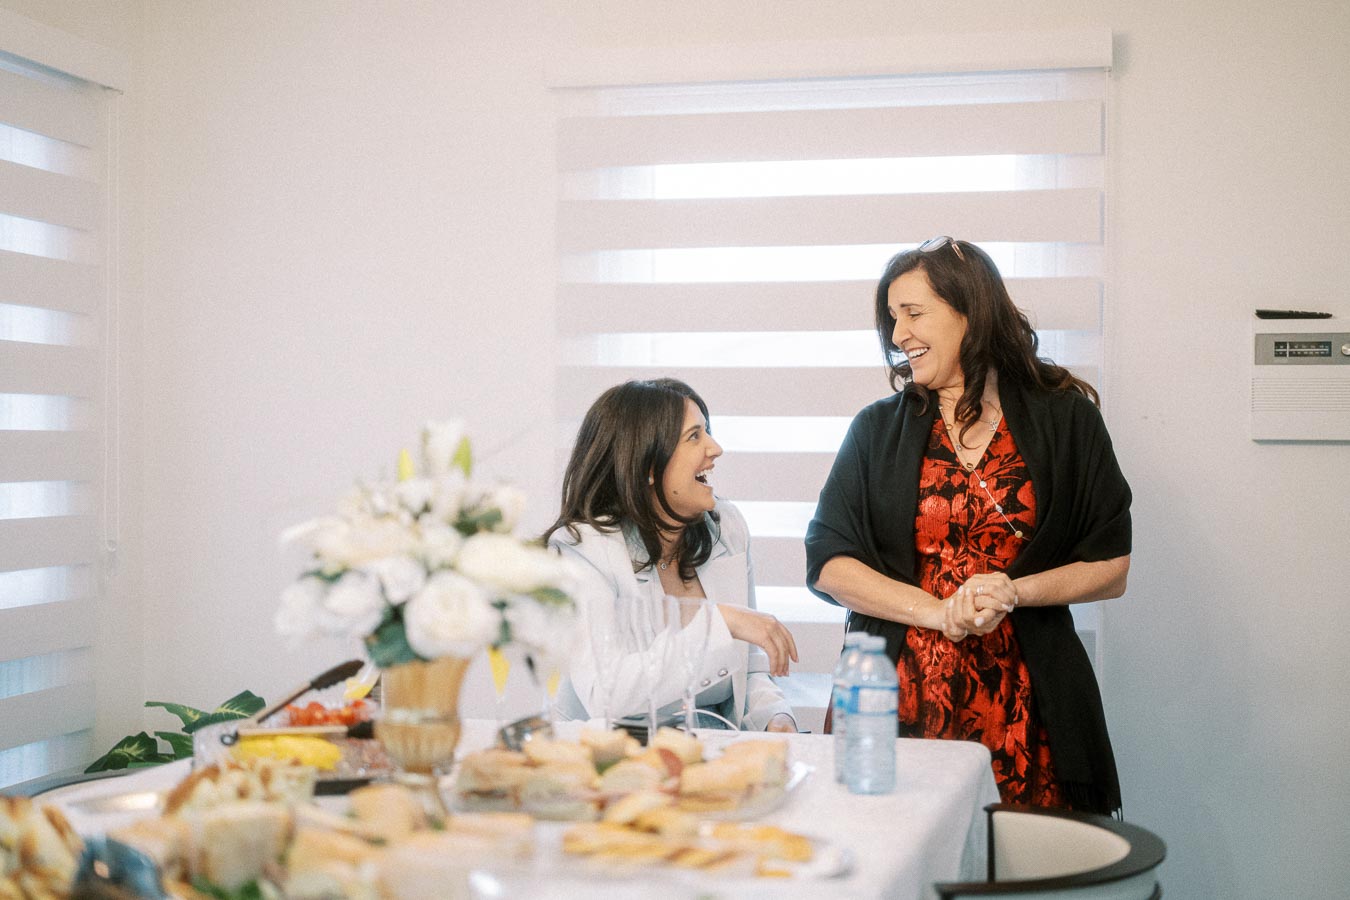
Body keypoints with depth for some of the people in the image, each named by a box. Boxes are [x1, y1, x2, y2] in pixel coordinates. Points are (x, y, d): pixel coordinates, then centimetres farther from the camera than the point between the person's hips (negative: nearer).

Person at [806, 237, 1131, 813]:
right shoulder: (878, 430, 9)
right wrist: (939, 612, -11)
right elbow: (827, 565, 2)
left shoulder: (1066, 420, 6)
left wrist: (1014, 592, -11)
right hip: (900, 702, 1)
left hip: (1023, 707, 0)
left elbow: (1112, 568, 5)